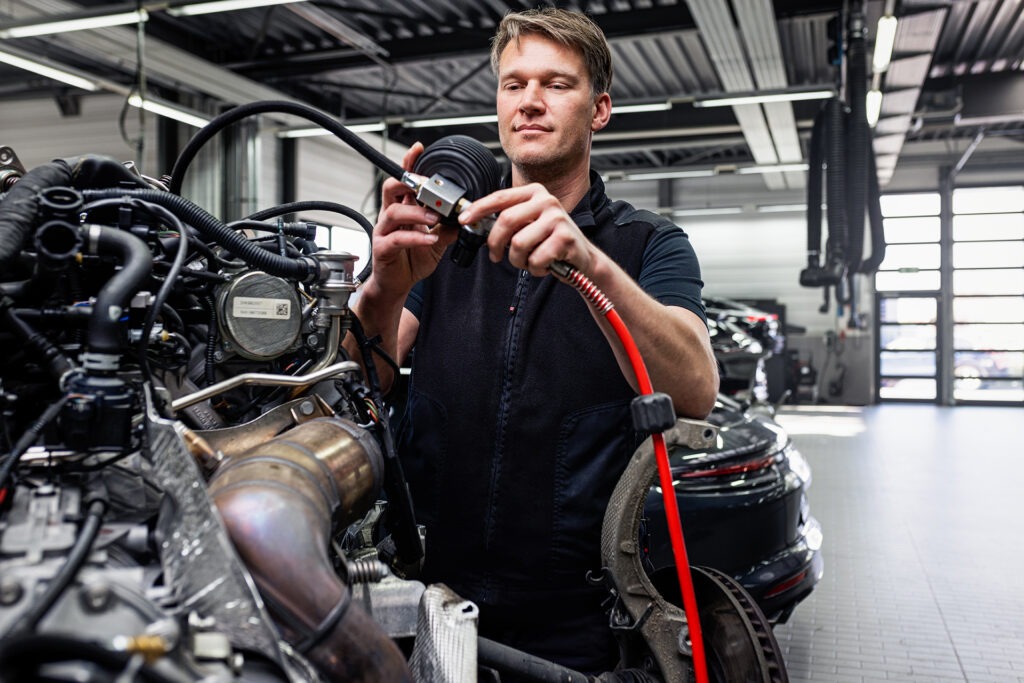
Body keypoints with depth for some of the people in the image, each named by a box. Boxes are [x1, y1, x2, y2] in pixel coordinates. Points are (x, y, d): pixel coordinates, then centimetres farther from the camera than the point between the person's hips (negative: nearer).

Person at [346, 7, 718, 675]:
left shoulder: (648, 243, -2)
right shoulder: (448, 233, 5)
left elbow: (696, 392, -20)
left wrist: (592, 265, -37)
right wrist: (384, 289, -29)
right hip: (428, 592, 2)